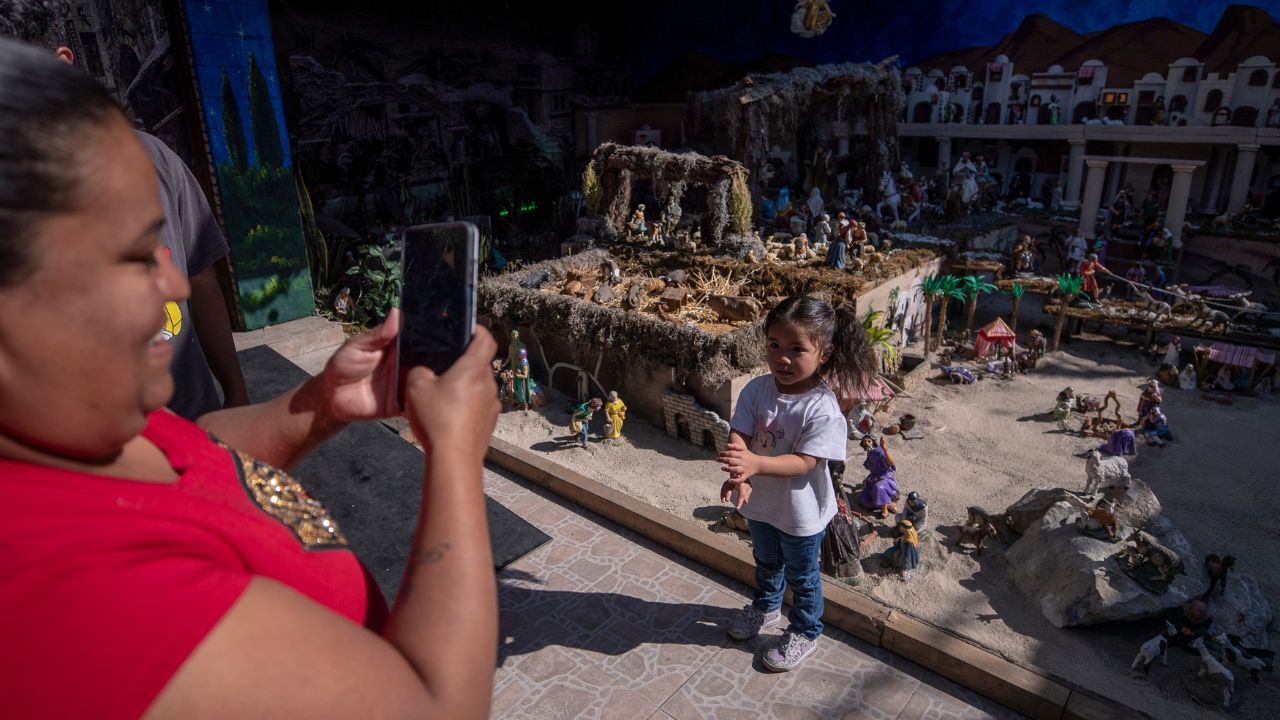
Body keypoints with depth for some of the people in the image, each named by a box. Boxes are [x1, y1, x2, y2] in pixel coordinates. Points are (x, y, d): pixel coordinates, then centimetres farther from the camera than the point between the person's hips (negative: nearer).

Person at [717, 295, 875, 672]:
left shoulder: (822, 408, -28)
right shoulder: (757, 389, -15)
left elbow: (804, 461, -32)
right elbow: (739, 435, -19)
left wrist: (755, 463, -48)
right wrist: (739, 474, -39)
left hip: (801, 511, -5)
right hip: (760, 501, 5)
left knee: (802, 577, 20)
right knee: (766, 562, 31)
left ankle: (805, 633, 45)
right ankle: (765, 607, 59)